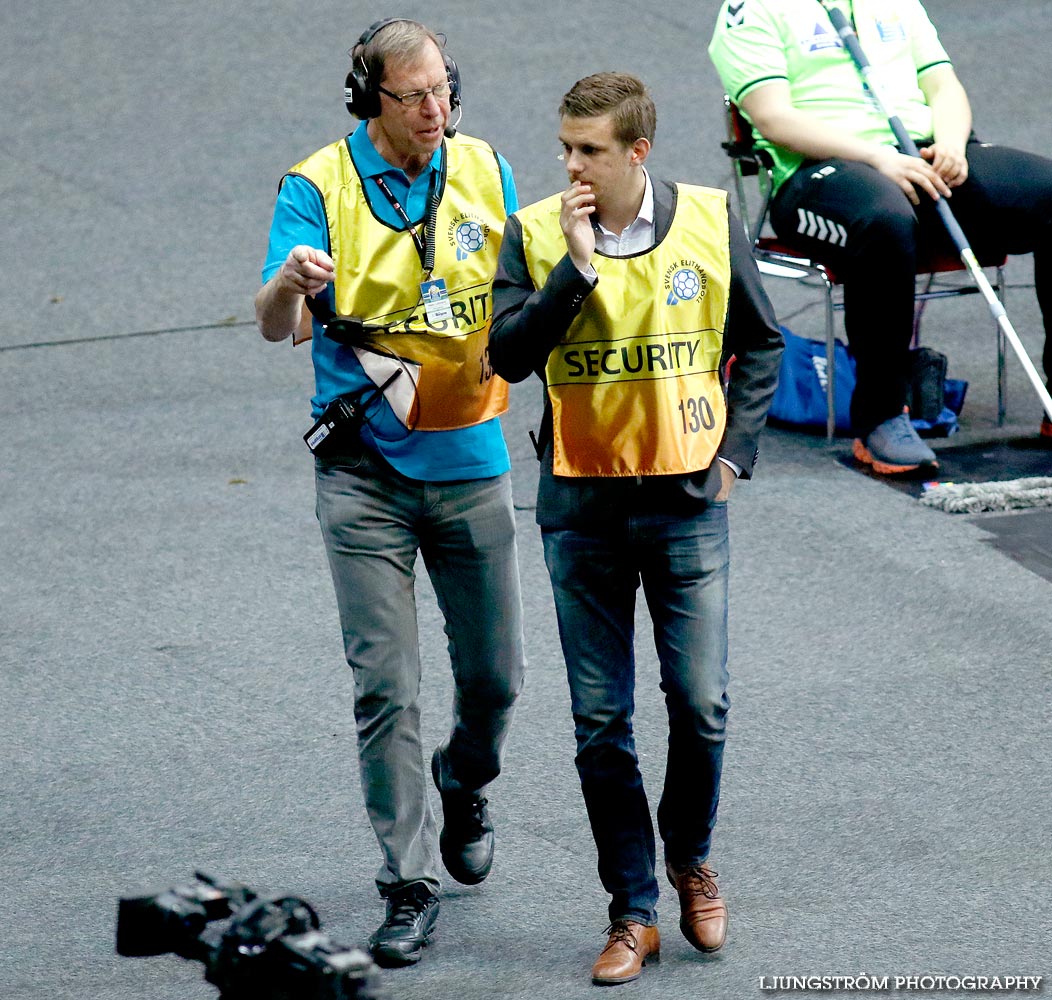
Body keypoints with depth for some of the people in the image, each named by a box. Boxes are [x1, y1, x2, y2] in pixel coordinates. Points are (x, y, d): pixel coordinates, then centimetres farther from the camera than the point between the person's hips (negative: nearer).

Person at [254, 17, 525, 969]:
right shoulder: (318, 187, -6)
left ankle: (465, 790, 41)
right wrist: (291, 281, -38)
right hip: (366, 470, -3)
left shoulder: (486, 173, 4)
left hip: (469, 461, 3)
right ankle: (411, 883, 1)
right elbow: (276, 327, -15)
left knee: (494, 674, 10)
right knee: (386, 684, -6)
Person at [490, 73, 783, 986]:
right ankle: (633, 910, 12)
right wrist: (578, 268, -20)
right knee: (601, 721, 3)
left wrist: (736, 449, 1)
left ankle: (690, 856, 27)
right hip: (582, 502, 0)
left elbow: (759, 344, 9)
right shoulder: (534, 236, -4)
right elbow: (509, 356, -14)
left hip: (686, 498, 0)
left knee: (701, 705, -1)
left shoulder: (709, 223, -3)